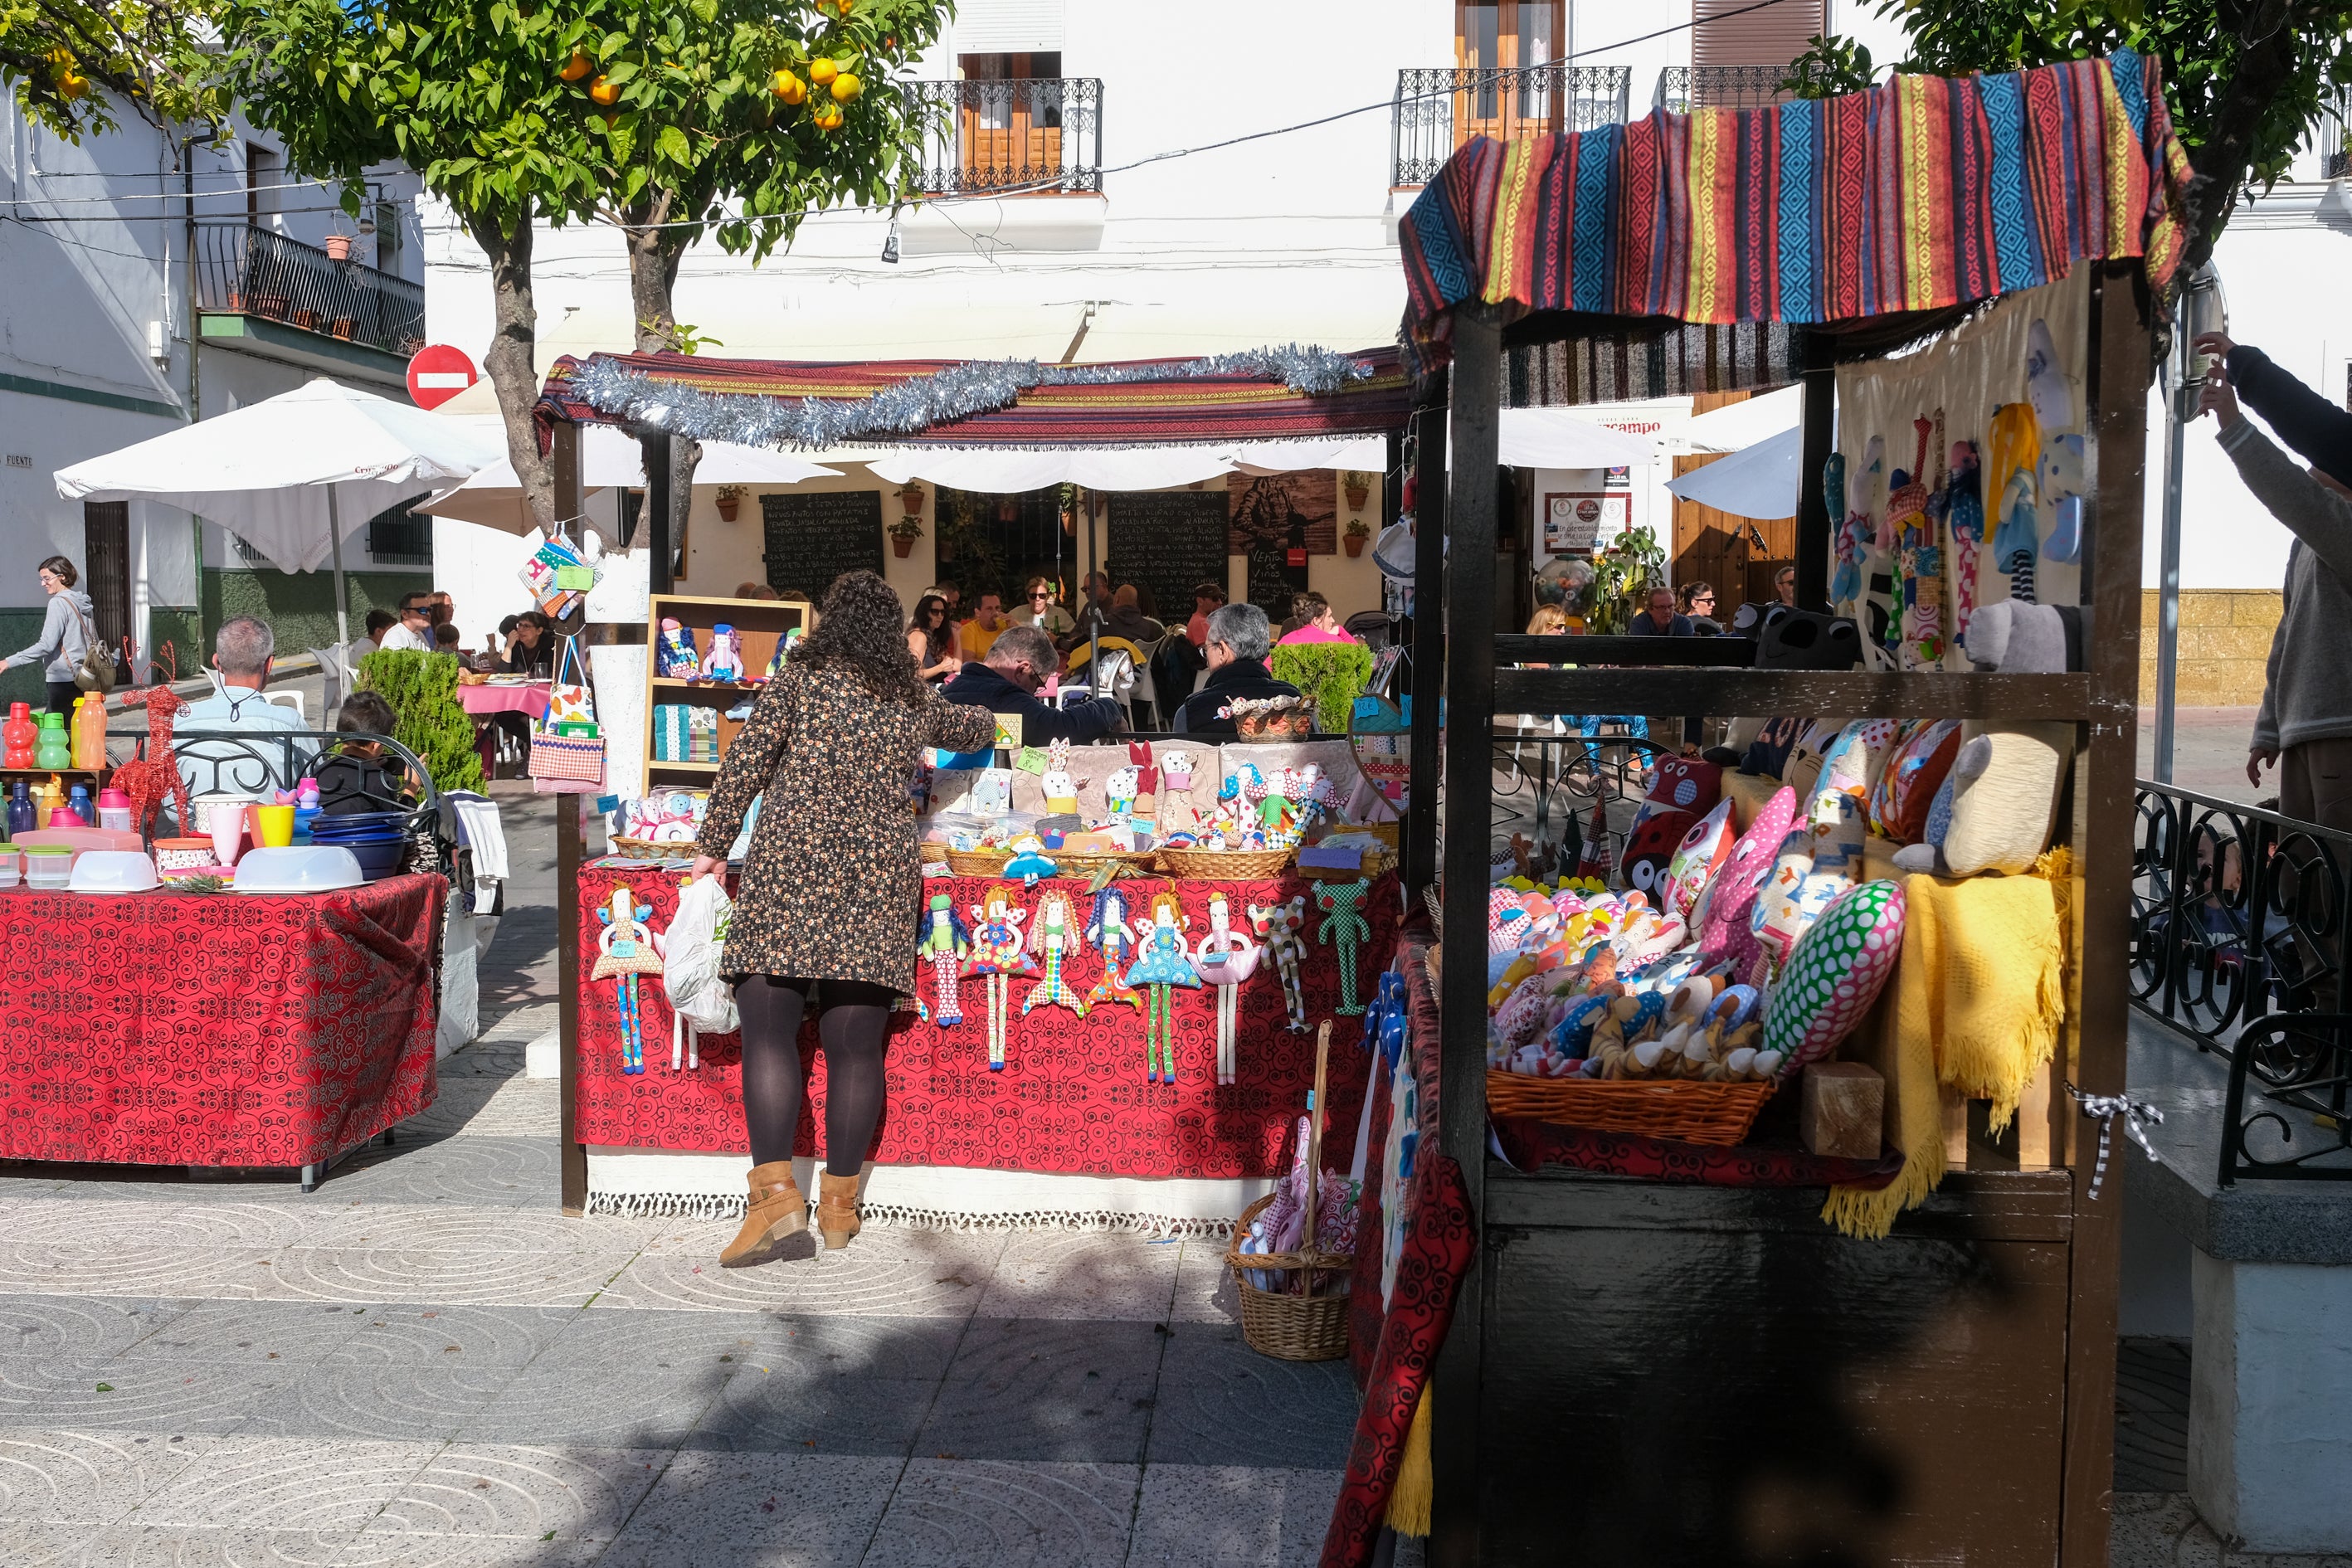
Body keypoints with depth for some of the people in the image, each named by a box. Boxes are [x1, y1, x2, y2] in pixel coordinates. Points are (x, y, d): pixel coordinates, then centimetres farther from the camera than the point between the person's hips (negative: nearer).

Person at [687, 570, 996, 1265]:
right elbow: (976, 729, 37)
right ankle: (840, 1201, 12)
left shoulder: (802, 677, 5)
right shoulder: (917, 703, 17)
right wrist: (980, 720, 61)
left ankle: (775, 1190, -13)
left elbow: (746, 760, -1)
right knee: (856, 1044, 6)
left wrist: (713, 847, 6)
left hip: (791, 862, -3)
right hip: (881, 869, 4)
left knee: (768, 1029, -3)